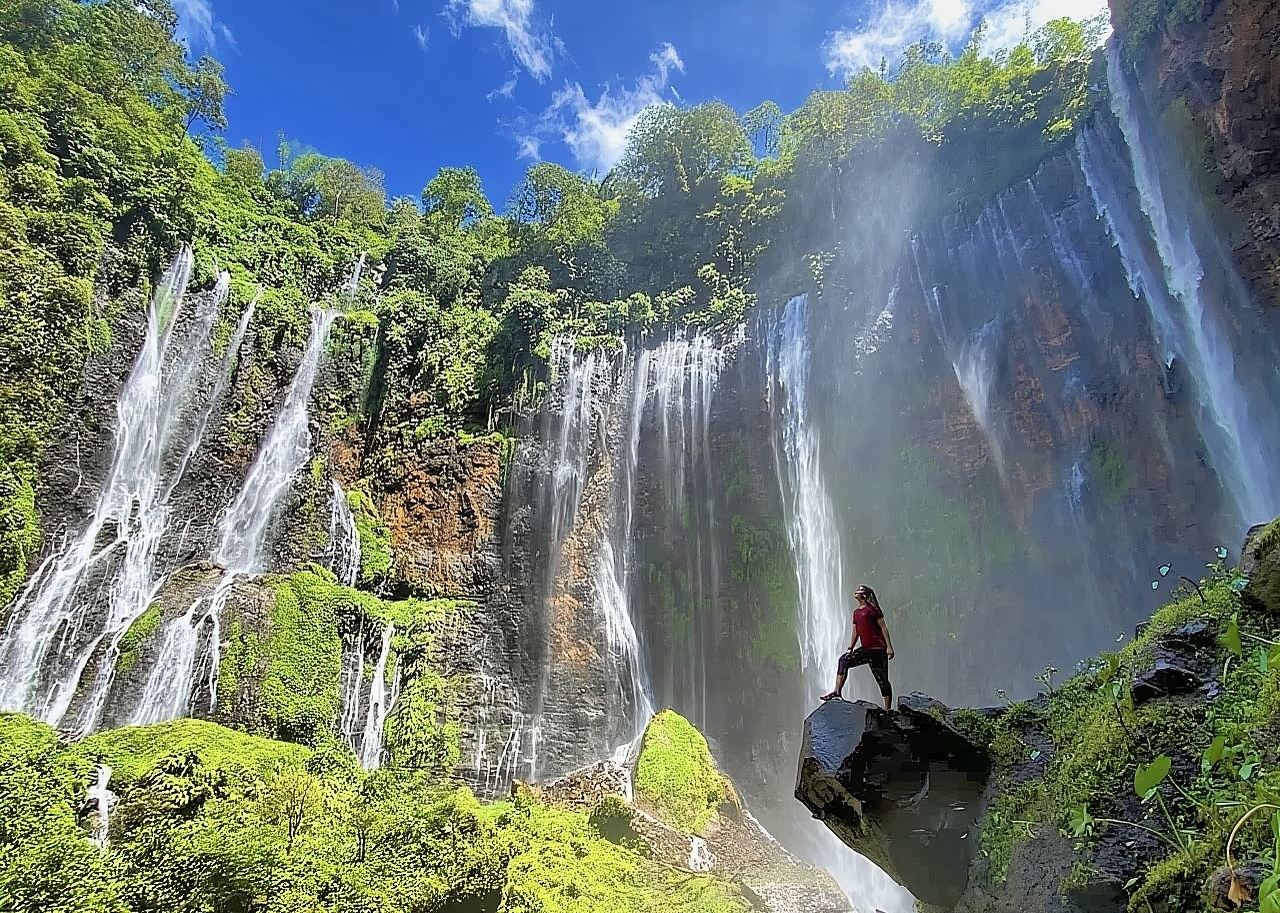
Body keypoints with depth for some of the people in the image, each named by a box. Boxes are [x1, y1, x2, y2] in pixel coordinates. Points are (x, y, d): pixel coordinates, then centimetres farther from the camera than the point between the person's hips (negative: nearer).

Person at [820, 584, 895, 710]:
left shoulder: (872, 609, -8)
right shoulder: (856, 612, 14)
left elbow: (884, 628, -9)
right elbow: (855, 632, 18)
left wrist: (889, 647, -14)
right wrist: (850, 648, 9)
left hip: (878, 649, -7)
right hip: (865, 649, 7)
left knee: (882, 680, -2)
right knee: (844, 660, -7)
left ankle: (888, 709, 6)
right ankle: (837, 691, -11)